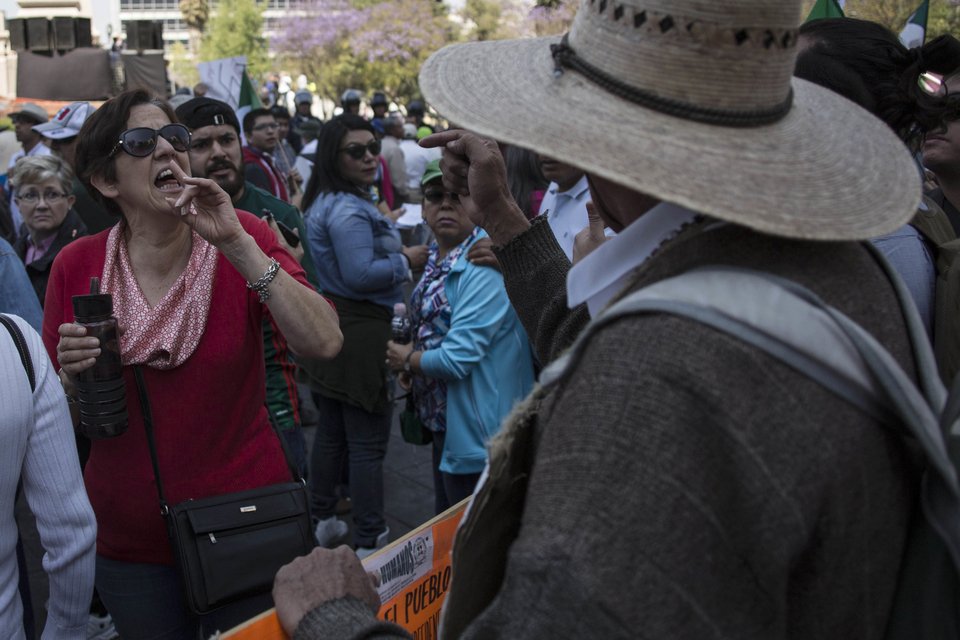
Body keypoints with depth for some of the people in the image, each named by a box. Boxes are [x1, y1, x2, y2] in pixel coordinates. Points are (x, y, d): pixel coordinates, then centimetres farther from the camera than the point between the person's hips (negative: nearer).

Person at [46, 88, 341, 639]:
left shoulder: (243, 238, -10)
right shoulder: (76, 267, -6)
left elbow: (324, 343, -25)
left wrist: (237, 244, -28)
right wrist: (73, 373, -18)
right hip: (129, 540, 2)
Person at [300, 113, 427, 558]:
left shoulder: (324, 203, 14)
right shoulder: (348, 210, -19)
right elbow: (361, 274, -26)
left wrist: (393, 248, 17)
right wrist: (406, 261, -12)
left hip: (329, 328, 10)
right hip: (360, 334, -10)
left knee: (331, 432, 19)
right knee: (368, 442, -3)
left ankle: (322, 521, 32)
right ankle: (369, 542, 4)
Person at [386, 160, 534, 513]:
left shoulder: (484, 266, -25)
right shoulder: (438, 258, 5)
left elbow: (457, 358, -27)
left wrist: (407, 360, -9)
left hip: (476, 435, -9)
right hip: (444, 422, 9)